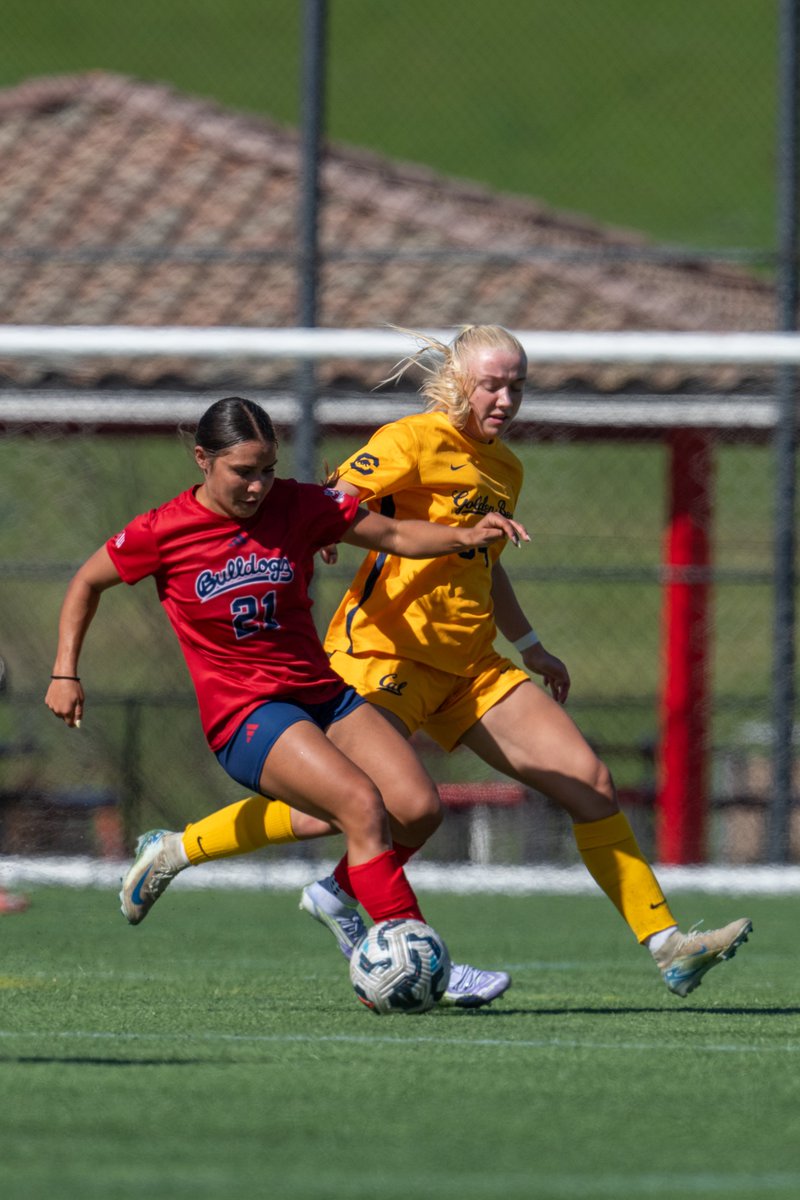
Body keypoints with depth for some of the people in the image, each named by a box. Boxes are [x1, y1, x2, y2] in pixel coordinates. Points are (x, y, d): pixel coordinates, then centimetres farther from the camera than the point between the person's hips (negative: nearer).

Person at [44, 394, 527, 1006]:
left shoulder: (298, 506, 1)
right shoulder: (163, 532, -6)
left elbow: (393, 534, 4)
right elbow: (87, 582, 10)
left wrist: (465, 537, -14)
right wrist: (65, 673, 6)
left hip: (323, 692, 5)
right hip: (243, 715, -5)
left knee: (416, 804, -15)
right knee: (362, 803, -28)